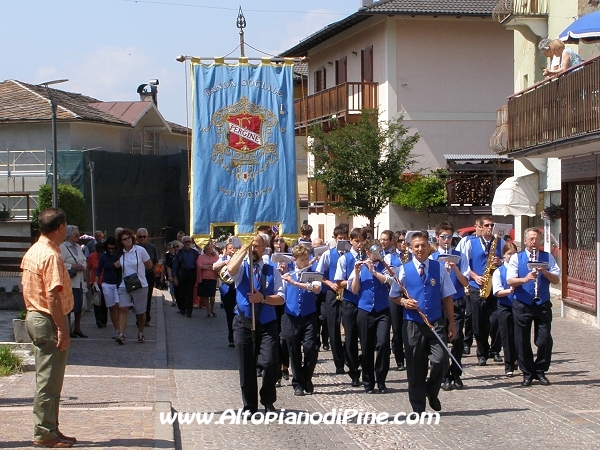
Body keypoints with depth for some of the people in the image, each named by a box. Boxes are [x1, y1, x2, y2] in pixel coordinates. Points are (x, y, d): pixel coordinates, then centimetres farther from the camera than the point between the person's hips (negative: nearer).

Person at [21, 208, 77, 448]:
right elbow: (53, 296, -23)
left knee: (47, 379, 15)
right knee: (49, 380, -3)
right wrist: (63, 330, -21)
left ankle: (49, 429, 21)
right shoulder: (51, 255, -18)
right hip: (49, 321, -10)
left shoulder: (32, 251, 11)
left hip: (34, 317, 10)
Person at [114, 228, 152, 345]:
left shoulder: (140, 250, -6)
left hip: (140, 286, -2)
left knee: (140, 312, 9)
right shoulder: (120, 253, 4)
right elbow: (118, 265, 20)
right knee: (123, 309, -14)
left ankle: (141, 333, 29)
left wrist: (137, 269, 3)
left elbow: (149, 265, 3)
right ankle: (121, 335, -20)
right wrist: (117, 264, 0)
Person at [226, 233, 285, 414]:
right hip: (243, 323, 0)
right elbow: (231, 269, -22)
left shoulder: (271, 270, 8)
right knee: (246, 367, 6)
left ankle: (268, 402, 9)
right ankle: (249, 406, 19)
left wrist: (263, 298, -14)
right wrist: (244, 249, -13)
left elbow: (281, 298, 2)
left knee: (270, 362, -12)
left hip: (267, 324, 0)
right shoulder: (242, 266, 4)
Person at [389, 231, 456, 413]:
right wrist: (404, 302, -11)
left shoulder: (439, 268, 5)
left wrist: (451, 323, 4)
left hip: (436, 323, 0)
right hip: (412, 324, 0)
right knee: (415, 367, 4)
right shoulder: (404, 270, 3)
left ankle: (432, 392, 18)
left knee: (441, 362, -12)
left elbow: (447, 297, 6)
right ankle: (418, 408, 15)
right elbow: (394, 296, 11)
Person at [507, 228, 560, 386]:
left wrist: (544, 271, -18)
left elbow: (556, 279, 0)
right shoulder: (516, 258, 4)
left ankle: (540, 371, 14)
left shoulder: (548, 257, 8)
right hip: (521, 305, -1)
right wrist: (525, 279, -25)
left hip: (543, 304, 1)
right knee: (522, 341, 3)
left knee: (545, 340, -1)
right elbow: (510, 280, -7)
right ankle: (527, 373, 14)